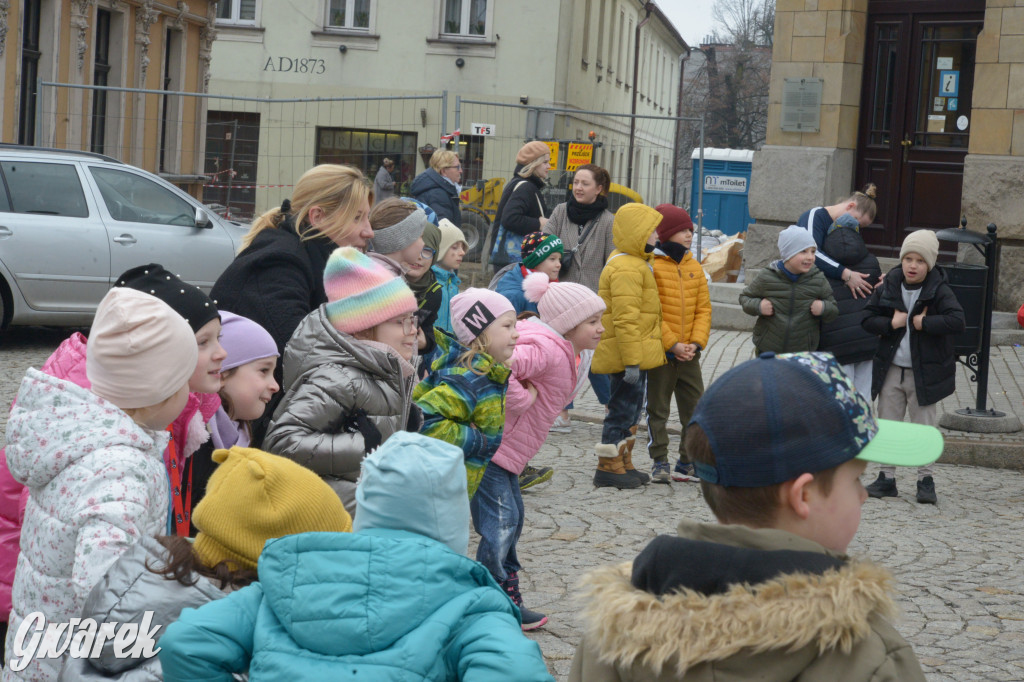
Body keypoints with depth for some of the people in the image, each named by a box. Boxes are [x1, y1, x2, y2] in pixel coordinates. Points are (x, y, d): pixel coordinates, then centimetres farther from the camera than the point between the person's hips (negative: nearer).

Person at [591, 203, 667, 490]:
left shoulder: (634, 263, 18)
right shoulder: (626, 269, -19)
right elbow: (625, 319, -24)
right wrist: (632, 361, -25)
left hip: (638, 353, 11)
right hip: (630, 354, -11)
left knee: (630, 407, 17)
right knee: (623, 407, -5)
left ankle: (623, 464, 26)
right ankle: (609, 468, 2)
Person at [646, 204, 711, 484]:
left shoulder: (694, 267, 9)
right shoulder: (651, 265, -9)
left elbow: (704, 308, 9)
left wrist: (696, 343, -5)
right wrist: (672, 345, -16)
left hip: (689, 354, 6)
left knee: (696, 409, 8)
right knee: (658, 409, 4)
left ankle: (688, 462, 19)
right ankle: (660, 463, 13)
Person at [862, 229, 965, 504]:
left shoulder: (939, 291, -10)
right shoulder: (888, 287, 0)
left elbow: (958, 321, -22)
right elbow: (868, 319, 2)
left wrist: (922, 323, -22)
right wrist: (891, 324, -15)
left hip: (925, 372, -3)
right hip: (891, 369, 3)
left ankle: (925, 478, 15)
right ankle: (887, 478, 17)